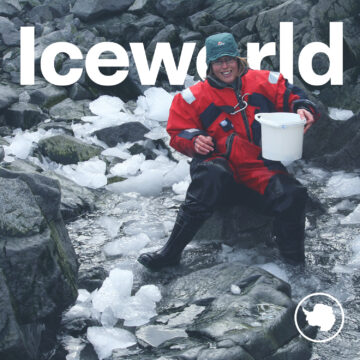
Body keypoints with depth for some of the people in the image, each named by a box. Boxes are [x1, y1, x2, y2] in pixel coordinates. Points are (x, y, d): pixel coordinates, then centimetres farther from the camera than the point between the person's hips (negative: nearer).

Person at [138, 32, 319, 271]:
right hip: (220, 162, -1)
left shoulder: (265, 82, 11)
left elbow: (293, 97, 15)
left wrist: (303, 110, -9)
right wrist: (194, 141, -11)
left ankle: (296, 266, -7)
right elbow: (178, 134, 12)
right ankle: (170, 253, -37)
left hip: (261, 166, 1)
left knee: (292, 195, -30)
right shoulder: (193, 97, 9)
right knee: (211, 176, -40)